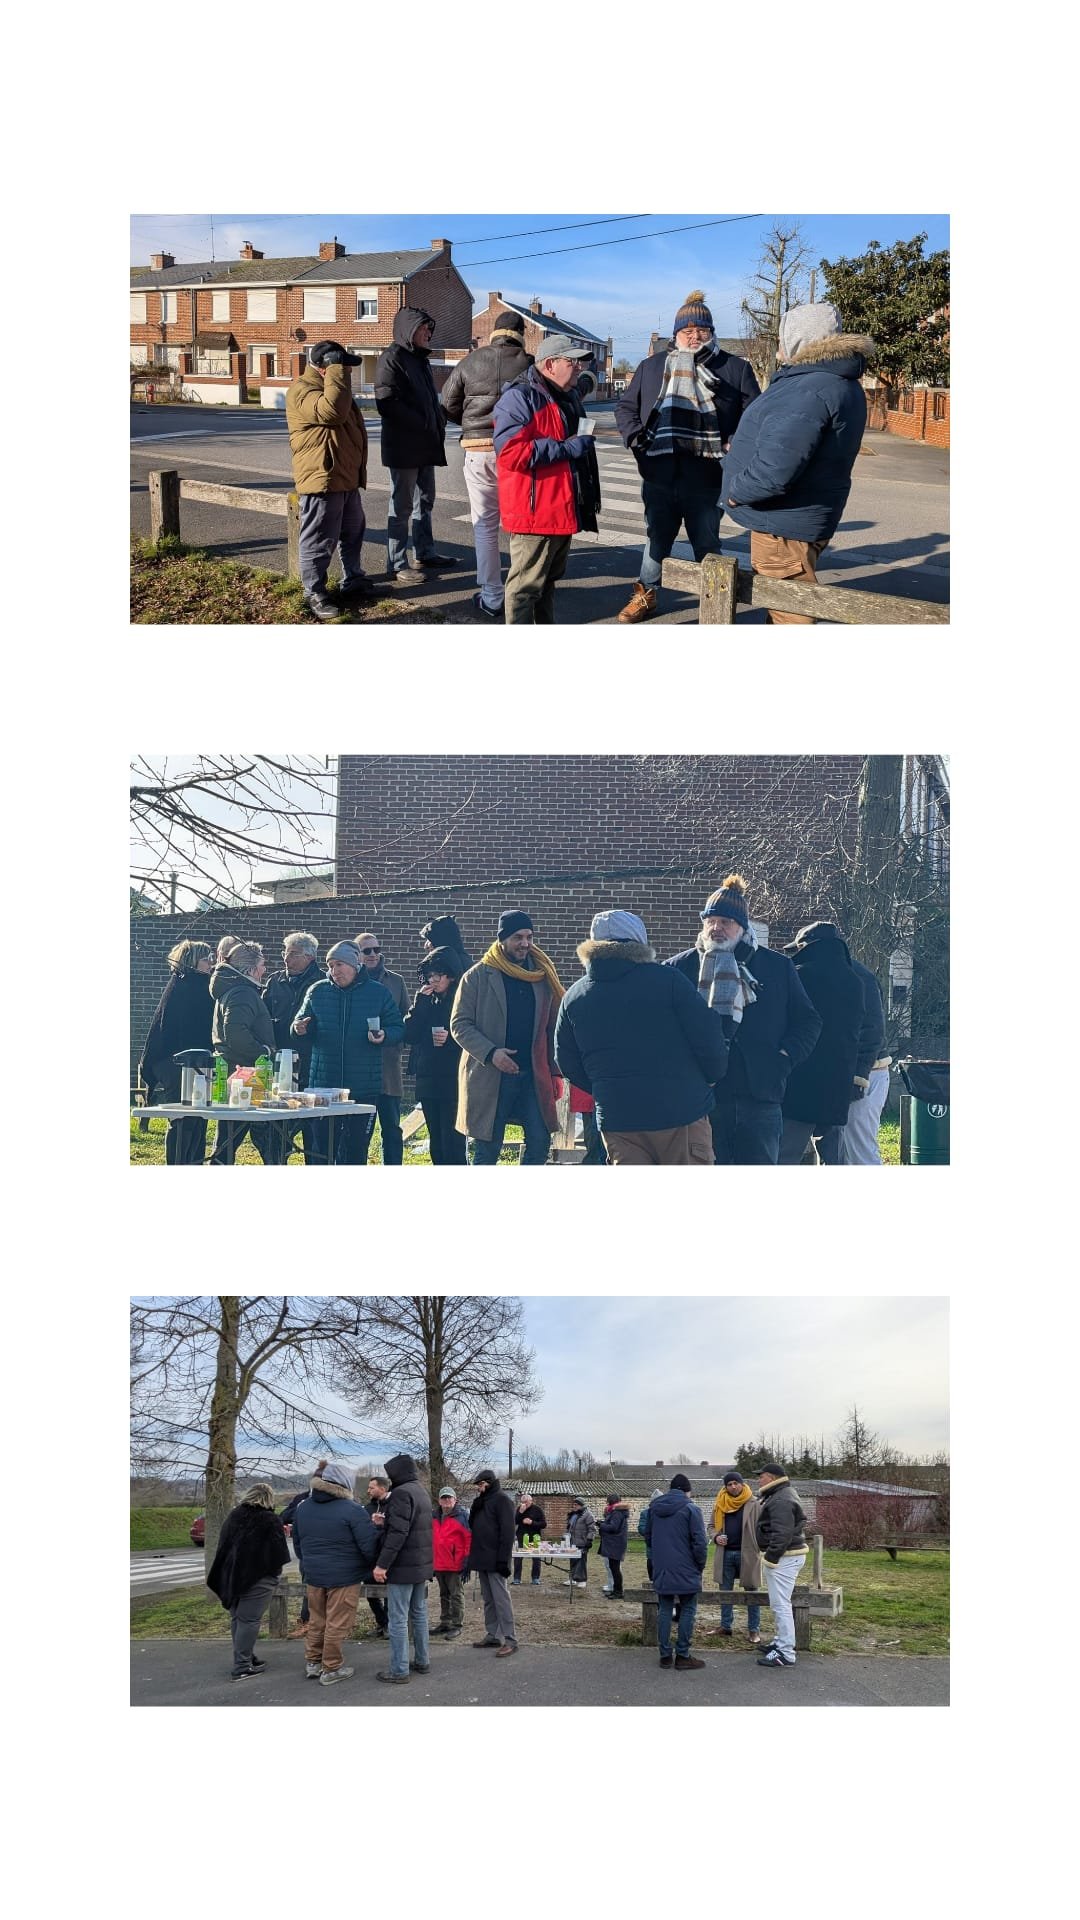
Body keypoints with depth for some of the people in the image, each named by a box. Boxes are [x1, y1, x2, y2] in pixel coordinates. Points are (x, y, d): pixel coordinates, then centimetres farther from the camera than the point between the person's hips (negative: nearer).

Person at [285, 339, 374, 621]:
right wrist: (336, 372, -23)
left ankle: (353, 582, 32)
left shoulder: (329, 386, 20)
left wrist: (358, 471, 28)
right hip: (321, 479, -10)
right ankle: (315, 594, 3)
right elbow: (331, 411, -33)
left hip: (346, 478, 10)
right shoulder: (303, 391, -14)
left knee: (353, 534, 19)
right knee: (319, 540, -4)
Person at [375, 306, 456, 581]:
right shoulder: (392, 358, -10)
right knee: (402, 506, -7)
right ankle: (396, 566, -4)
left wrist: (439, 424, 10)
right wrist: (422, 425, -19)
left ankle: (425, 553, 28)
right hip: (403, 447, -10)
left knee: (425, 501, 17)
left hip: (426, 445, 10)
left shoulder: (420, 360, 20)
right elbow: (387, 403, -19)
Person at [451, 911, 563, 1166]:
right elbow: (459, 1024, -6)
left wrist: (554, 1071, 4)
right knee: (487, 1149, 3)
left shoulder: (542, 975, 8)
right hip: (489, 1076, -3)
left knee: (540, 1142, 1)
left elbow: (552, 1027, 9)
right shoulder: (478, 976, -3)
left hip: (533, 1075, 3)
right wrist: (490, 1053, -19)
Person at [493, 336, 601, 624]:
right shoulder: (519, 398, -14)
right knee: (525, 584, -7)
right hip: (534, 512, -10)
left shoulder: (568, 397, 18)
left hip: (564, 510, 10)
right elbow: (510, 452, -26)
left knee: (549, 579, 19)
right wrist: (566, 448, -23)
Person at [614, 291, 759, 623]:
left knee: (707, 544, 9)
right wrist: (633, 433, -1)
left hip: (706, 479, -2)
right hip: (659, 475, 2)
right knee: (658, 538, 18)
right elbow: (625, 405, 16)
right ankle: (645, 595, 33)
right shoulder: (652, 366, 8)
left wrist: (737, 446, -14)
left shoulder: (735, 368, 1)